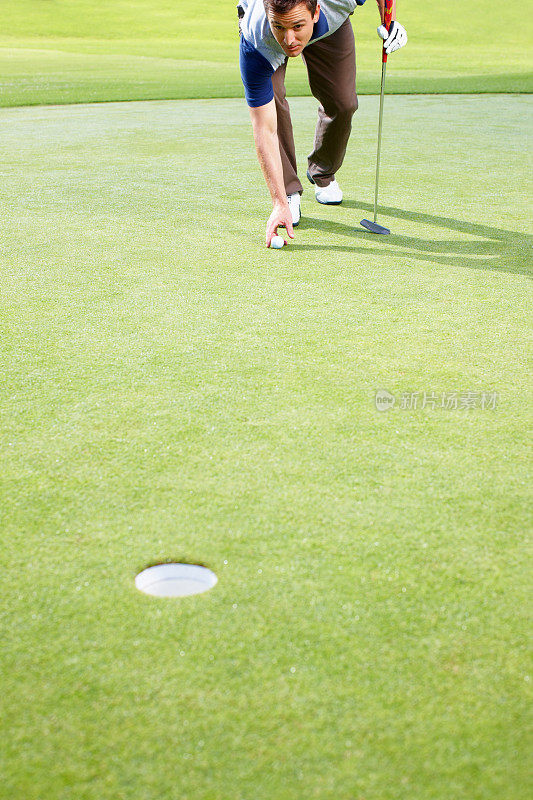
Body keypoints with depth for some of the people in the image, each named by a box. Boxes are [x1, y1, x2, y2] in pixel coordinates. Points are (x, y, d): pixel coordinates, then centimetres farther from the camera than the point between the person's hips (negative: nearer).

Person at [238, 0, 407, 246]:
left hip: (331, 23, 2)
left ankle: (323, 174, 25)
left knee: (342, 103, -6)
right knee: (271, 98, -24)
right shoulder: (254, 47, -44)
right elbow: (265, 131, -42)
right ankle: (289, 191, -6)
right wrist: (280, 204, -45)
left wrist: (389, 20, -29)